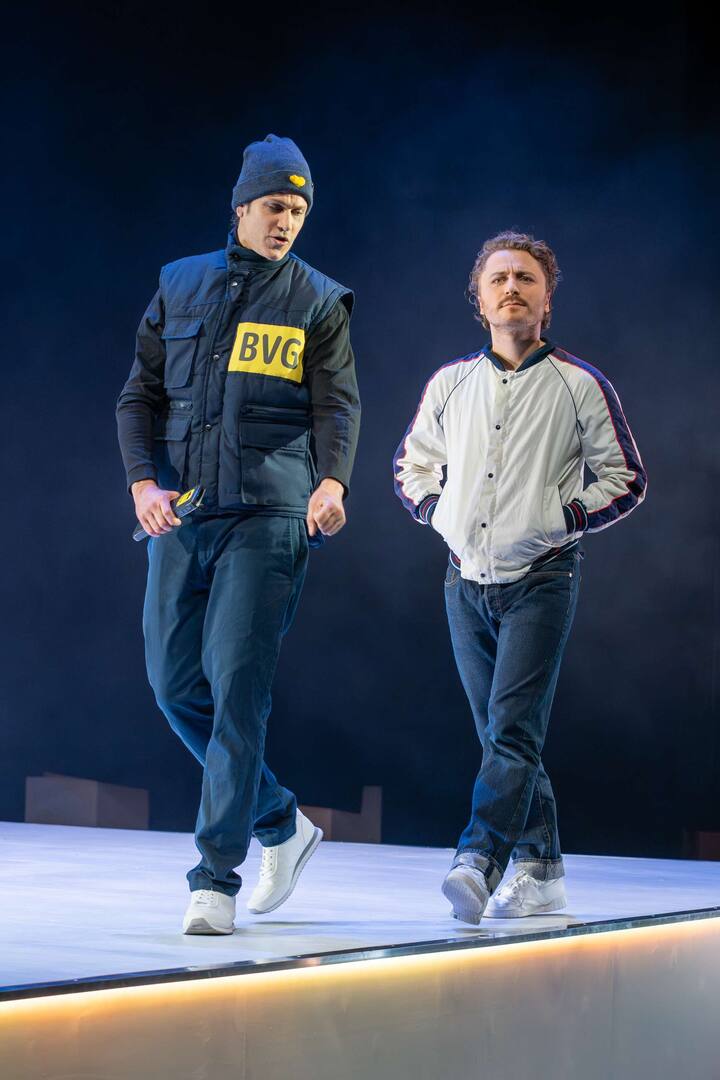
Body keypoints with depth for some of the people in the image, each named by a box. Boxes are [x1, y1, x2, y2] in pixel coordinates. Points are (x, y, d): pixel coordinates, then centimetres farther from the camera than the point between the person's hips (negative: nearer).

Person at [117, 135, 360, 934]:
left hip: (270, 515, -4)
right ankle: (280, 823, 24)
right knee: (175, 682, 5)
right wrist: (143, 481, -5)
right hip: (180, 512, 4)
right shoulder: (179, 286, 13)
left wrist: (332, 482, -22)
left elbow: (338, 403, -3)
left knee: (238, 685, -12)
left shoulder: (318, 301, 6)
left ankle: (215, 879, -9)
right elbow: (140, 394, 12)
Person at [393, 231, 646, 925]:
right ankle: (540, 867, 17)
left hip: (541, 579, -4)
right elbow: (411, 466, 22)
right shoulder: (450, 383, 8)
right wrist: (442, 515, 6)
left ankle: (478, 861, -27)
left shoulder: (580, 386, -1)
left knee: (512, 728, -17)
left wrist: (563, 519, -6)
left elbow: (626, 478, 5)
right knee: (502, 735, 8)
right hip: (466, 580, 4)